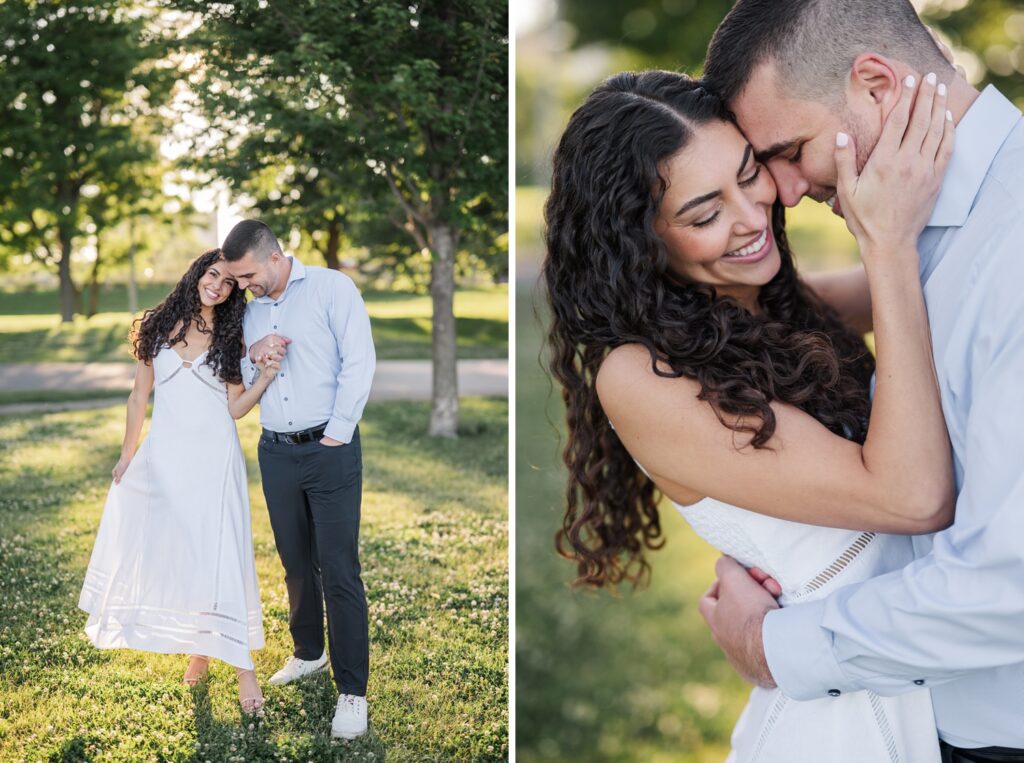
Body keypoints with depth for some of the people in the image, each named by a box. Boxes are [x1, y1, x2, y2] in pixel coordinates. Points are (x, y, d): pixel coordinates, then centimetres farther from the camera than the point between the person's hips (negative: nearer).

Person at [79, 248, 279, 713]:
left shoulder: (229, 338, 3)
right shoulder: (160, 326, 5)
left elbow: (235, 408, 0)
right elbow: (139, 396, 10)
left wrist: (267, 377, -15)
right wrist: (127, 456, 10)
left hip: (213, 460, -2)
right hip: (164, 457, 2)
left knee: (220, 556, -6)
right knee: (166, 553, 5)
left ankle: (242, 664, 0)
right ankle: (197, 650, 22)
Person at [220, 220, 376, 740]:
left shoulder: (331, 288, -5)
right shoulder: (252, 310, 14)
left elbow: (359, 362, -11)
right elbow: (242, 384, 18)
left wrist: (336, 435, -12)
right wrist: (254, 357, -4)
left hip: (329, 449, -6)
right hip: (276, 452, 6)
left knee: (339, 571, -5)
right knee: (296, 562, 15)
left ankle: (352, 690, 1)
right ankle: (308, 653, 33)